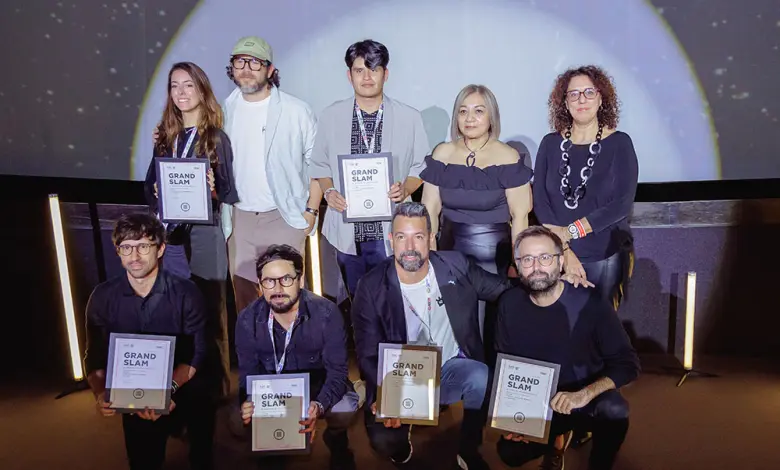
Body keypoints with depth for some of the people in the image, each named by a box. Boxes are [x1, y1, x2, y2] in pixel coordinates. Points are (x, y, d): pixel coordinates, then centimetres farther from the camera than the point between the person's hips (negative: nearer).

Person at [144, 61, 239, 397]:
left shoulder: (216, 137, -1)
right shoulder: (165, 135, 12)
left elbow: (229, 193, -1)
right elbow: (150, 183, 15)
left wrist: (212, 192, -21)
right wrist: (158, 203, -4)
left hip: (204, 235, -4)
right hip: (169, 236, 4)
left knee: (210, 312, 2)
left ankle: (217, 384, 16)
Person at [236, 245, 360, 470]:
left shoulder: (326, 313, -22)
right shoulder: (248, 319, -14)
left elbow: (337, 371, -21)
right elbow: (248, 373, -7)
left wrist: (319, 406, -42)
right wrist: (248, 402, -31)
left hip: (319, 386, -2)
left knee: (344, 409, -30)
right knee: (239, 418, -22)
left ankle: (336, 443, 10)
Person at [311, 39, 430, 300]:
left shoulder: (410, 117, 0)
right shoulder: (330, 116, 4)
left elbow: (422, 166, 5)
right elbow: (320, 164, 11)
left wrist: (405, 189, -14)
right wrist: (329, 191, -8)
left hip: (393, 230, -1)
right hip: (347, 229, 2)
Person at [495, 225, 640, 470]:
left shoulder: (588, 301, -18)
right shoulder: (509, 304, -8)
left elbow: (627, 363, -17)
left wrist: (584, 395, -32)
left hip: (585, 400, -3)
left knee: (614, 409, -34)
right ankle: (553, 440, 17)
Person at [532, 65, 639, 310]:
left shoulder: (619, 143, -4)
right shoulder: (550, 143, 0)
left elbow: (622, 204, -12)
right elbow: (539, 200, -6)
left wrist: (569, 231, -17)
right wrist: (562, 249, -15)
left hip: (605, 257, -1)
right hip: (557, 256, 1)